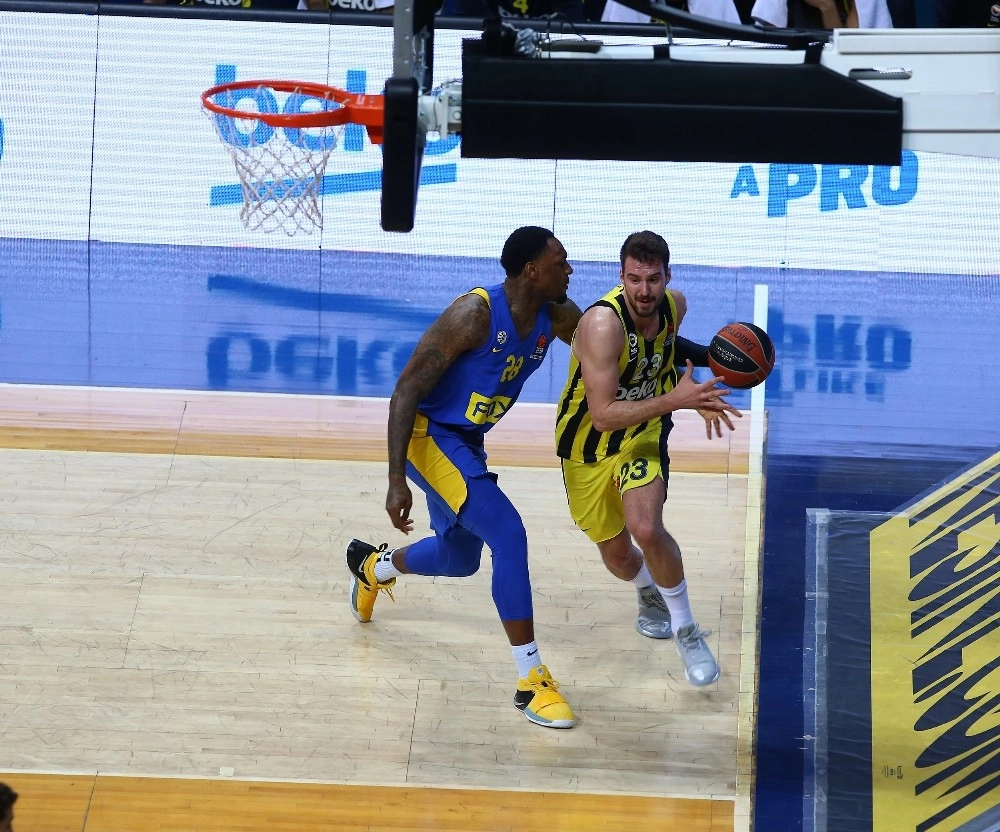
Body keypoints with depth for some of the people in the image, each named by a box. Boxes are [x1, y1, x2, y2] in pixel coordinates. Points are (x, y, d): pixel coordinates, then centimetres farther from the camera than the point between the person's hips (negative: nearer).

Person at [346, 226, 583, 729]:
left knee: (461, 559, 23)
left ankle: (373, 566, 56)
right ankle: (531, 682, -16)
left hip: (466, 442, 9)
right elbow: (406, 390, -24)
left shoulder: (556, 319, -7)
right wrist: (396, 481, -28)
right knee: (508, 534, -21)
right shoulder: (474, 314, -27)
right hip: (428, 435, -9)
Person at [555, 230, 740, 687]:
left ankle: (686, 629, -4)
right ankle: (650, 590, 52)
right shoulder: (603, 324, -33)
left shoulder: (675, 305, -13)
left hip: (643, 434, 2)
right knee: (618, 556, 13)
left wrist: (697, 394, 0)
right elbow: (603, 415, -36)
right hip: (588, 445, -2)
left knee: (646, 528, -25)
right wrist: (675, 400, -42)